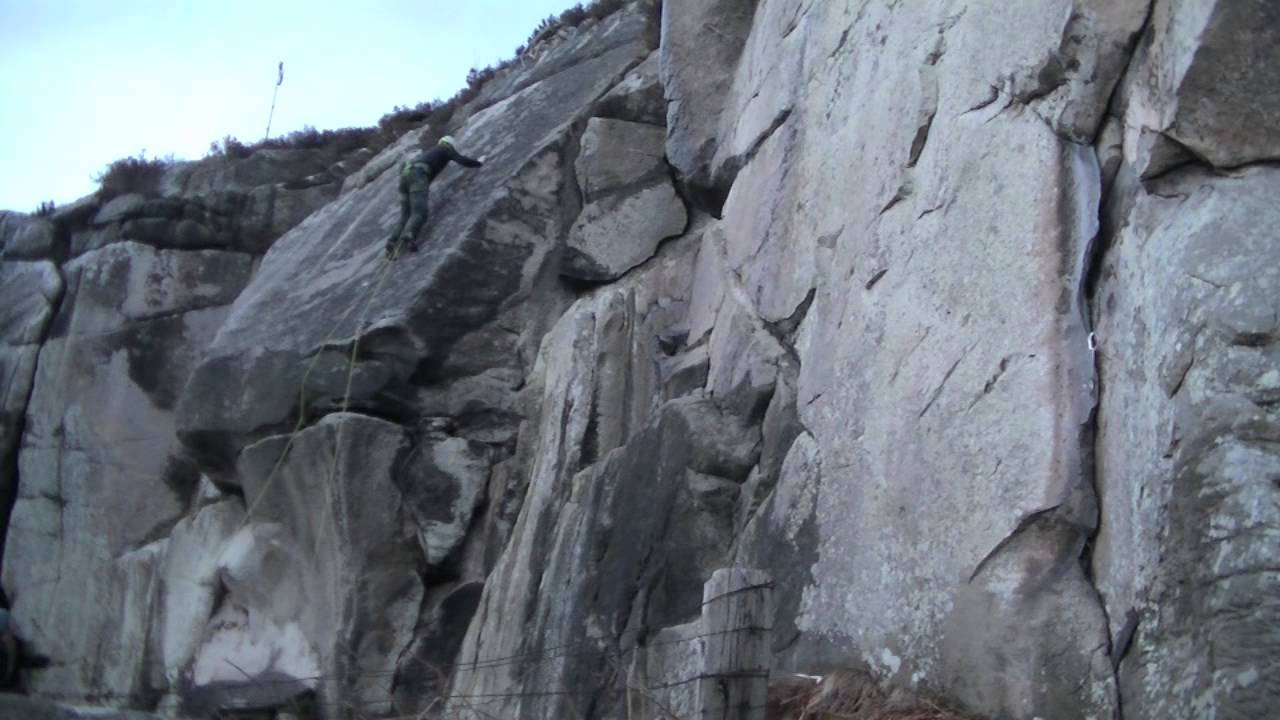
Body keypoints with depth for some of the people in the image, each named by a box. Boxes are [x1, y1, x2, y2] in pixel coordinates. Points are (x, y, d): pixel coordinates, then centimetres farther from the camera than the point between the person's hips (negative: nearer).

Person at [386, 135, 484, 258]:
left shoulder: (429, 151, 39)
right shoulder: (446, 149, 20)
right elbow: (462, 160, 10)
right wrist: (479, 163, 26)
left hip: (404, 174, 7)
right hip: (417, 176, -7)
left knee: (406, 217, 4)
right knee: (419, 213, -20)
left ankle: (393, 242, -17)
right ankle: (408, 236, -47)